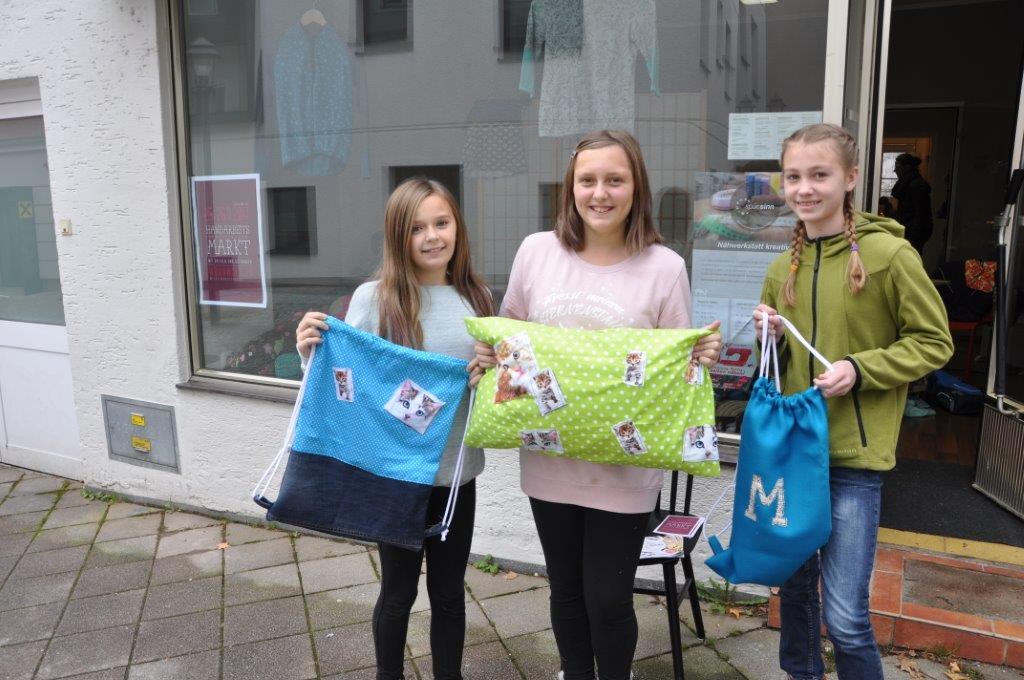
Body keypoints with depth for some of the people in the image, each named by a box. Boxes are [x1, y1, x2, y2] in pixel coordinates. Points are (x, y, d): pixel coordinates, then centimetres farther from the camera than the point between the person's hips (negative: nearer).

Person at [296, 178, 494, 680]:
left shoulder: (476, 297, 1)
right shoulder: (375, 298, -11)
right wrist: (314, 354, -25)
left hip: (457, 470, 3)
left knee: (449, 592, 19)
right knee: (398, 591, 16)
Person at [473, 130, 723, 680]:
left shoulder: (664, 267, -8)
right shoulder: (536, 251, -2)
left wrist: (703, 357, -21)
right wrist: (489, 354, -10)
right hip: (549, 459, 3)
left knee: (608, 597, 8)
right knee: (567, 588, 20)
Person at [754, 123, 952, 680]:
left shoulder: (888, 253, -10)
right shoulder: (782, 268, 7)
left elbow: (934, 343, -4)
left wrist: (859, 369, -17)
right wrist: (771, 337, -4)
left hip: (854, 452, -5)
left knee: (845, 617, -3)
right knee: (793, 586, 19)